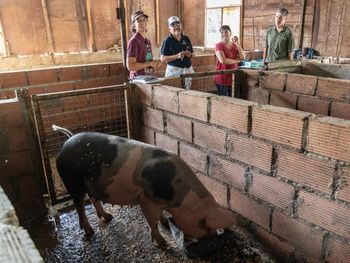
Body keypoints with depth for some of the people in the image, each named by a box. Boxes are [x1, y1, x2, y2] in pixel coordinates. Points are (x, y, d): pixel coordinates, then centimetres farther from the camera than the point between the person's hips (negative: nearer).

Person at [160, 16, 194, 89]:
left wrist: (190, 54, -4)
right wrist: (177, 56, -18)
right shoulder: (167, 41, -3)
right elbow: (162, 59, -8)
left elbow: (193, 54, 20)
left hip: (188, 69, 5)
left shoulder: (186, 38, 11)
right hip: (174, 70, -4)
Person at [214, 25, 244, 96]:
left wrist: (237, 43, -7)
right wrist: (237, 60, -7)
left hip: (233, 77, 5)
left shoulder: (234, 45, 11)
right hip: (222, 78, -5)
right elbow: (223, 60, -20)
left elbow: (242, 57, -3)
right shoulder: (219, 45, -5)